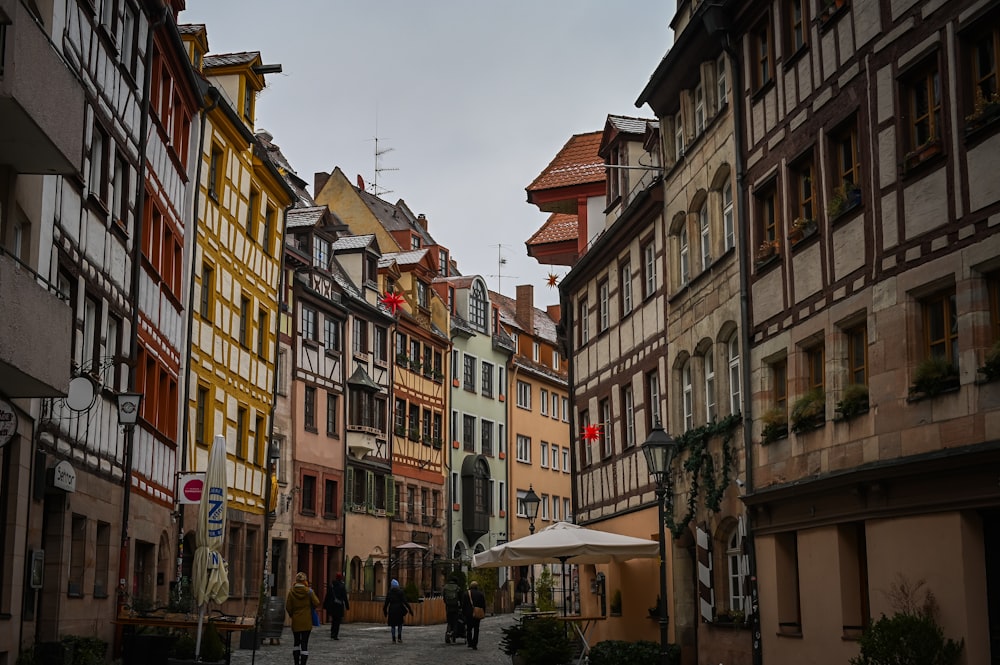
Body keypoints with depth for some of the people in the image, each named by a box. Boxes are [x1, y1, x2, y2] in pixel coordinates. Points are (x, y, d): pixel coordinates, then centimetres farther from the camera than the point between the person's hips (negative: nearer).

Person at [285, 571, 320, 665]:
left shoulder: (291, 591, -6)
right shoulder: (308, 591, -10)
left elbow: (288, 607, -5)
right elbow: (316, 603, -8)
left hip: (296, 621, 2)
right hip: (307, 621, -2)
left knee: (296, 642, 18)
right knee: (304, 643, 0)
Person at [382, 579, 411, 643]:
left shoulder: (389, 593, 2)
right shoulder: (401, 592, -3)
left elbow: (386, 603, 2)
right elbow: (404, 601, -10)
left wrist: (385, 611, 15)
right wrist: (410, 609, -7)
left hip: (392, 610, 1)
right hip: (399, 610, -1)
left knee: (393, 625, 8)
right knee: (400, 623, 17)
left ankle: (394, 640, 2)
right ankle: (399, 637, 7)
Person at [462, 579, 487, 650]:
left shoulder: (465, 594, -1)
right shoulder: (480, 594, 1)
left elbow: (463, 605, -1)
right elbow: (484, 605, 2)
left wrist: (464, 613, 7)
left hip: (468, 614, 0)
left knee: (469, 629, 13)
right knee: (476, 629, 6)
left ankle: (469, 643, 7)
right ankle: (474, 645, 1)